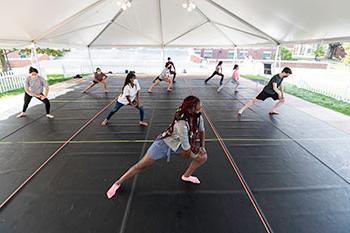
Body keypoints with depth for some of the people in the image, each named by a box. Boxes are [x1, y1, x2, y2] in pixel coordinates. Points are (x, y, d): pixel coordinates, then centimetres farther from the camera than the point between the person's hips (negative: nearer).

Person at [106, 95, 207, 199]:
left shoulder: (198, 116, -19)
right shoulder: (182, 123, -40)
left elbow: (202, 131, 5)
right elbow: (186, 149, -27)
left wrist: (202, 146, -2)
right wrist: (196, 151, -8)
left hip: (179, 144, 7)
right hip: (164, 143, -6)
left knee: (203, 157, 1)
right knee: (140, 166, 1)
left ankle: (186, 176, 28)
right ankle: (117, 183, 26)